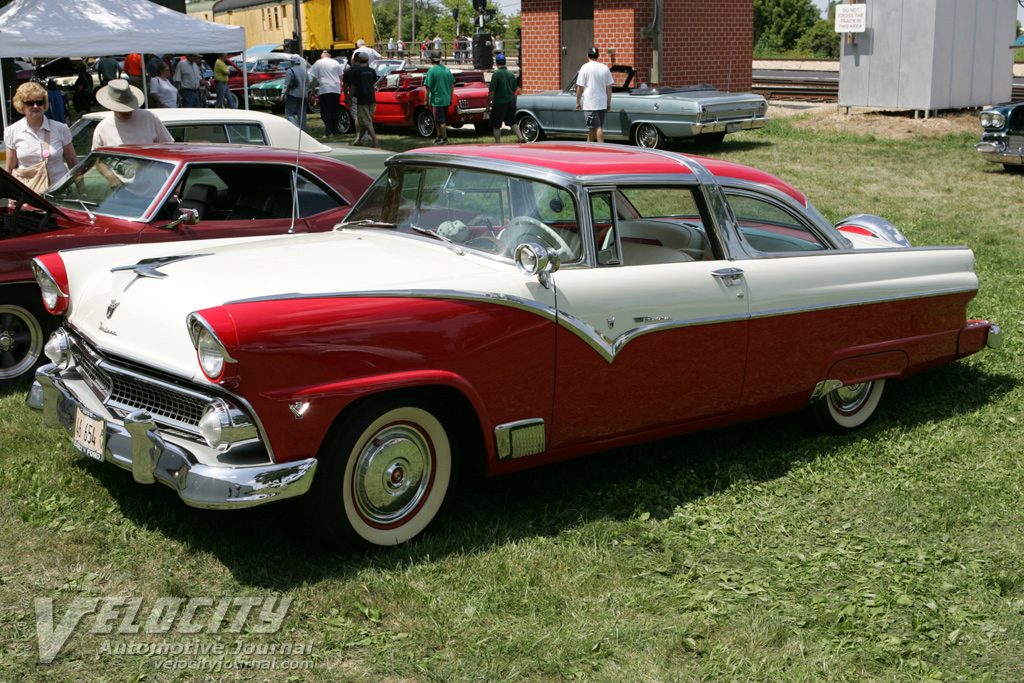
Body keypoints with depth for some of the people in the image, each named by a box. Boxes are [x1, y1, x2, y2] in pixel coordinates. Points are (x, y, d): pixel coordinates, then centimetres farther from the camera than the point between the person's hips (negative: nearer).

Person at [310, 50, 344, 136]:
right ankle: (335, 131, 13)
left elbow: (314, 79, 1)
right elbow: (340, 78, 13)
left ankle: (329, 132, -9)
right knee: (335, 112, 12)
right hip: (336, 90, 4)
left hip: (325, 90, -4)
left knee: (326, 112, -1)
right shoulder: (336, 63, 11)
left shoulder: (318, 63, 2)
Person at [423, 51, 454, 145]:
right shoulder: (446, 69, 6)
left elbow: (428, 87, -13)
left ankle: (445, 139, -1)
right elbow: (452, 85, 10)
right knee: (442, 120, 17)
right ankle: (439, 137, 25)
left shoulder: (431, 71, -12)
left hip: (437, 101, -6)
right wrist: (450, 98, 18)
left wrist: (426, 101, -6)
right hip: (446, 100, 6)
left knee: (440, 121, -2)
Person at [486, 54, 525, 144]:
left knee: (496, 126, 4)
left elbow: (492, 92, -15)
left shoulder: (496, 74, -13)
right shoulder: (511, 74, 5)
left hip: (499, 103, -6)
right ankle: (521, 139, 3)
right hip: (510, 102, 6)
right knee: (513, 123, 14)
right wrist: (514, 104, 22)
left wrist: (488, 105, -7)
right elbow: (514, 92, 11)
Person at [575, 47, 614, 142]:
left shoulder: (585, 68, -7)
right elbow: (609, 87, 9)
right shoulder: (605, 68, 7)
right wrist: (608, 102, 15)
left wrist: (578, 102, 3)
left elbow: (580, 87, -6)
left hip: (590, 104, -5)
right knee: (592, 127, 14)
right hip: (602, 104, 5)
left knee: (596, 127, -7)